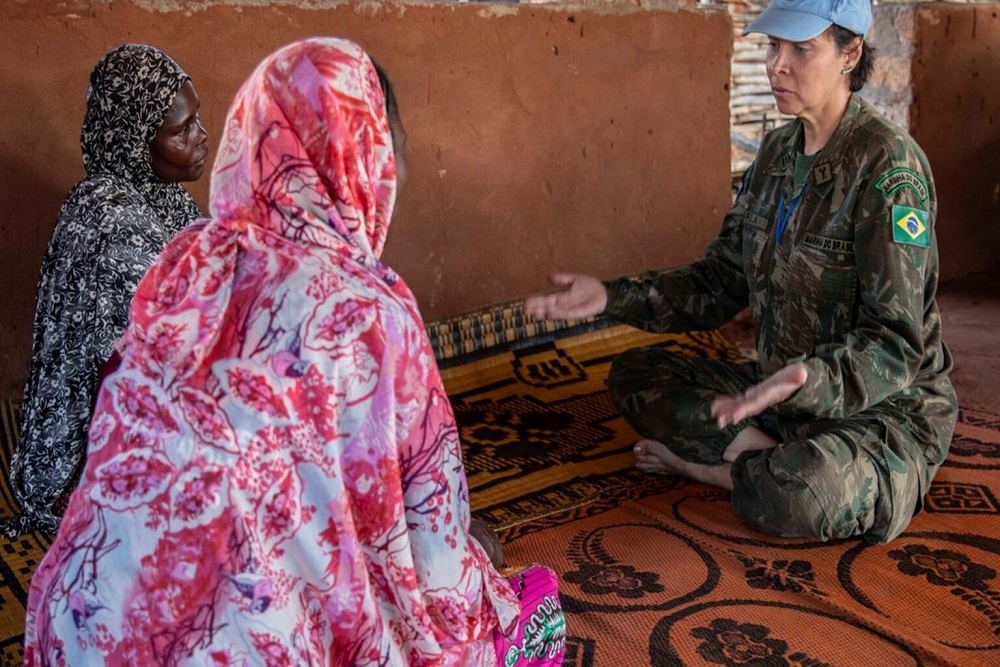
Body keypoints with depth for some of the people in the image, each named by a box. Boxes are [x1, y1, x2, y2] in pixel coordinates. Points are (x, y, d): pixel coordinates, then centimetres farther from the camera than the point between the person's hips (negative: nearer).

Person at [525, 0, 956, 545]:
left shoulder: (888, 163, -19)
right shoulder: (777, 152, 4)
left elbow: (896, 345, -23)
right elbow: (718, 285, 6)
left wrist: (805, 381, -42)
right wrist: (612, 296, -6)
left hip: (885, 407, -7)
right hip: (782, 391, 7)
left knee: (809, 492, -39)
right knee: (632, 374, 2)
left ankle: (707, 466, -8)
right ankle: (759, 451, -13)